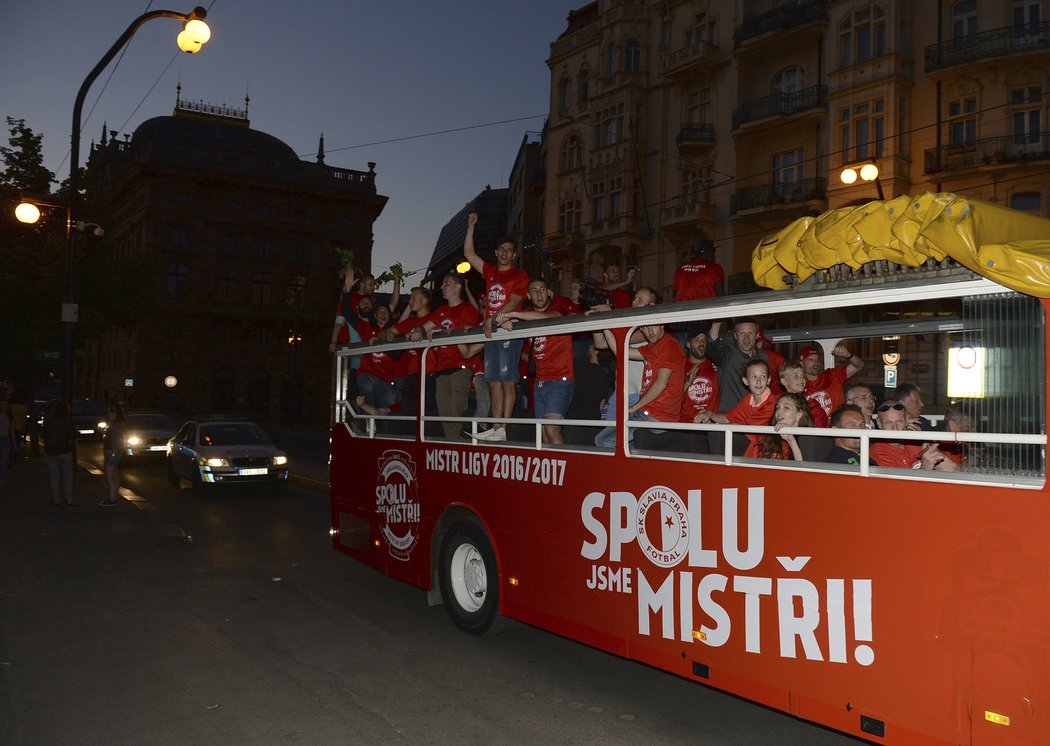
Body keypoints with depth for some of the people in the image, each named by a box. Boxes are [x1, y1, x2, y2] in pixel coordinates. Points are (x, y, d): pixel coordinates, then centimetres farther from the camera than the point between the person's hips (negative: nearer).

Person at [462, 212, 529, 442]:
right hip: (490, 331, 6)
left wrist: (494, 319, -17)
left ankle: (503, 429, -12)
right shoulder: (490, 271, 18)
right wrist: (471, 227, 18)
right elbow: (469, 254, 22)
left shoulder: (520, 275, 2)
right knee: (494, 381, 4)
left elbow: (513, 302, -9)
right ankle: (496, 428, 5)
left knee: (507, 380, -9)